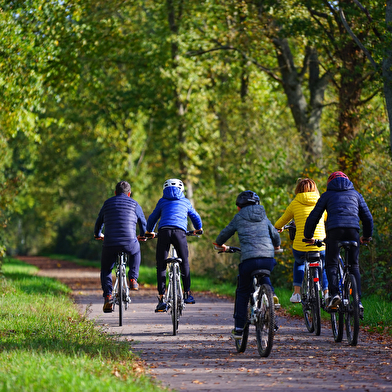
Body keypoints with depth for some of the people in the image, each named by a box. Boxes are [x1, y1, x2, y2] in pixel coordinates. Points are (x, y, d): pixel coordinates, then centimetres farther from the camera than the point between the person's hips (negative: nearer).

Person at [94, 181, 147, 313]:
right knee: (136, 251, 35)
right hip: (129, 242, 0)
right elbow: (143, 222, 25)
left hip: (109, 244, 0)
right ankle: (133, 280, 24)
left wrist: (98, 235, 49)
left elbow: (99, 221, 28)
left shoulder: (108, 203, 17)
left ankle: (108, 296, 3)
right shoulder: (134, 204, 13)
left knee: (105, 269, 20)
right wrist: (142, 235, 46)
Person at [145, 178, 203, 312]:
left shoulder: (162, 201, 25)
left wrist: (149, 231, 54)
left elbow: (152, 218, 34)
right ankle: (187, 293, 17)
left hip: (164, 231, 0)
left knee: (161, 266, 3)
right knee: (184, 263, 18)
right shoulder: (185, 202, 27)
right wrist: (198, 229, 62)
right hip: (180, 231, 0)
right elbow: (195, 217, 41)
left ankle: (161, 299, -5)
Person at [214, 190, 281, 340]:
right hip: (269, 259, 3)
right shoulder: (263, 217, 21)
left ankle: (238, 328, 10)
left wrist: (220, 244, 44)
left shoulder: (239, 217, 12)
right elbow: (275, 235, 31)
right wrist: (276, 246, 53)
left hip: (249, 259, -3)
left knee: (242, 293, 13)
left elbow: (225, 233, 22)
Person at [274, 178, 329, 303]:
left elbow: (282, 221, 17)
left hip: (300, 247, 0)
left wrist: (277, 227, 40)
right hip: (320, 247, 0)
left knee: (299, 263, 32)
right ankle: (327, 292, 13)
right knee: (324, 266, 30)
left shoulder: (295, 204, 4)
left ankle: (297, 293, 21)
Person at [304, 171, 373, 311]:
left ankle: (334, 293, -19)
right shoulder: (355, 194, 26)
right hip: (353, 229, 2)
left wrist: (308, 236, 27)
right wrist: (367, 236, 36)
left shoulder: (327, 195, 21)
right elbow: (367, 217, 24)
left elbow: (314, 217, 16)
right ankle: (358, 300, -2)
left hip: (334, 230, -2)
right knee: (354, 266, 10)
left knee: (331, 264, 5)